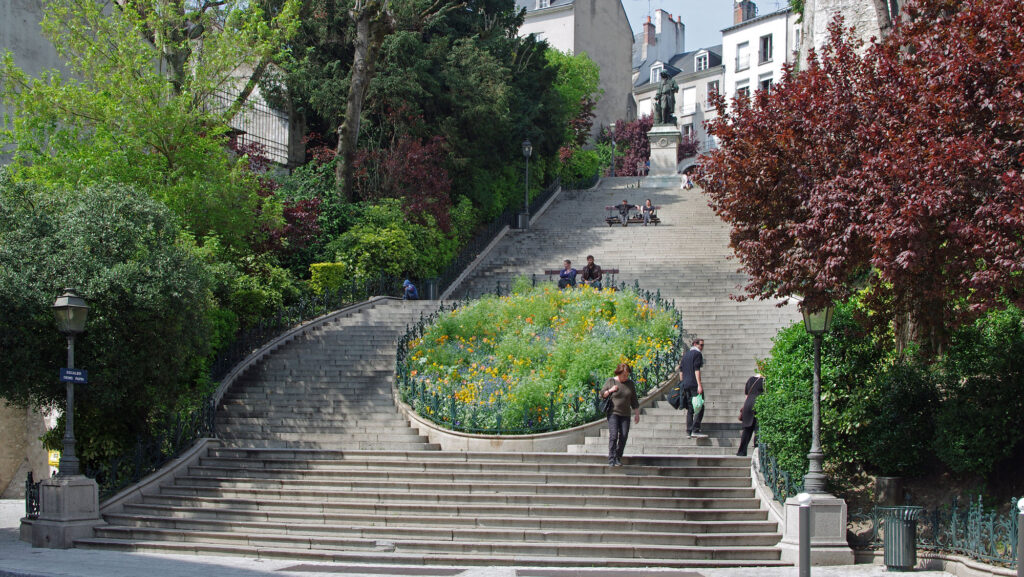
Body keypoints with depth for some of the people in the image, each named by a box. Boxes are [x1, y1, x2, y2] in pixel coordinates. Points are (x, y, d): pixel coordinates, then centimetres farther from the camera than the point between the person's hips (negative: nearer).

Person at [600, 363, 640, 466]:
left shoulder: (630, 383, 8)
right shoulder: (610, 381, 0)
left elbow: (634, 400, 15)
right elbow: (602, 395, 4)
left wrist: (637, 414, 13)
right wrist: (610, 390, -13)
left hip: (625, 415, 3)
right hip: (613, 413, -3)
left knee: (623, 437, -4)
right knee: (613, 435, -15)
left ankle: (618, 458, 7)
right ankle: (611, 459, -16)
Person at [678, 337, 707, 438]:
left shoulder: (685, 355, 20)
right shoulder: (697, 354, -4)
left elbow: (681, 371, 20)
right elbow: (696, 370, -14)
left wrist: (682, 385, 23)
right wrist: (699, 384, -19)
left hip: (685, 385, 8)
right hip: (694, 384, -8)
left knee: (690, 409, 10)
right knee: (699, 407, -9)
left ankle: (689, 431, 7)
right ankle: (695, 430, -18)